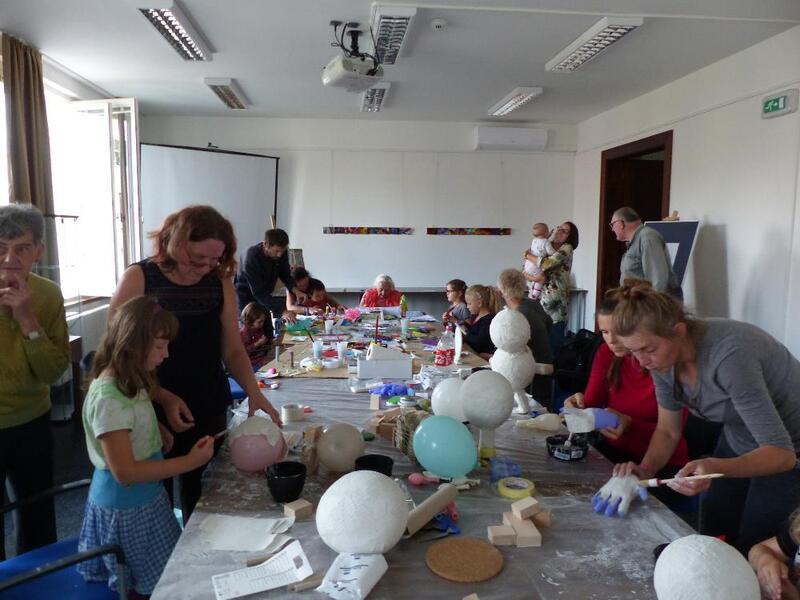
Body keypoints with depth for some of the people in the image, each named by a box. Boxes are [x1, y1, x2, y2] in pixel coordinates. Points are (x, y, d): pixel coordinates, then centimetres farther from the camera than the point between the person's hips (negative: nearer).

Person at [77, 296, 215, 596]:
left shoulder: (128, 383, 1)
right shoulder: (109, 397, -28)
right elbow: (125, 472, -27)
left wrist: (158, 436, 1)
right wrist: (190, 461, -25)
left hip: (145, 498, 9)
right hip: (126, 509, -9)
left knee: (165, 578, 23)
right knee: (153, 587, 11)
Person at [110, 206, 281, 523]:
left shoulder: (220, 283, 1)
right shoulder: (138, 279, -9)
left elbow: (233, 350, 4)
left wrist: (253, 391, -12)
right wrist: (163, 398, -20)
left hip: (209, 415, 3)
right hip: (154, 414, -3)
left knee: (203, 500, 14)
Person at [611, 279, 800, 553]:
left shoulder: (728, 355, -38)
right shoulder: (662, 357, -17)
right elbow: (668, 430, -4)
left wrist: (715, 468, -52)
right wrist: (645, 470, -22)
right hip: (738, 440, 6)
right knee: (712, 536, 13)